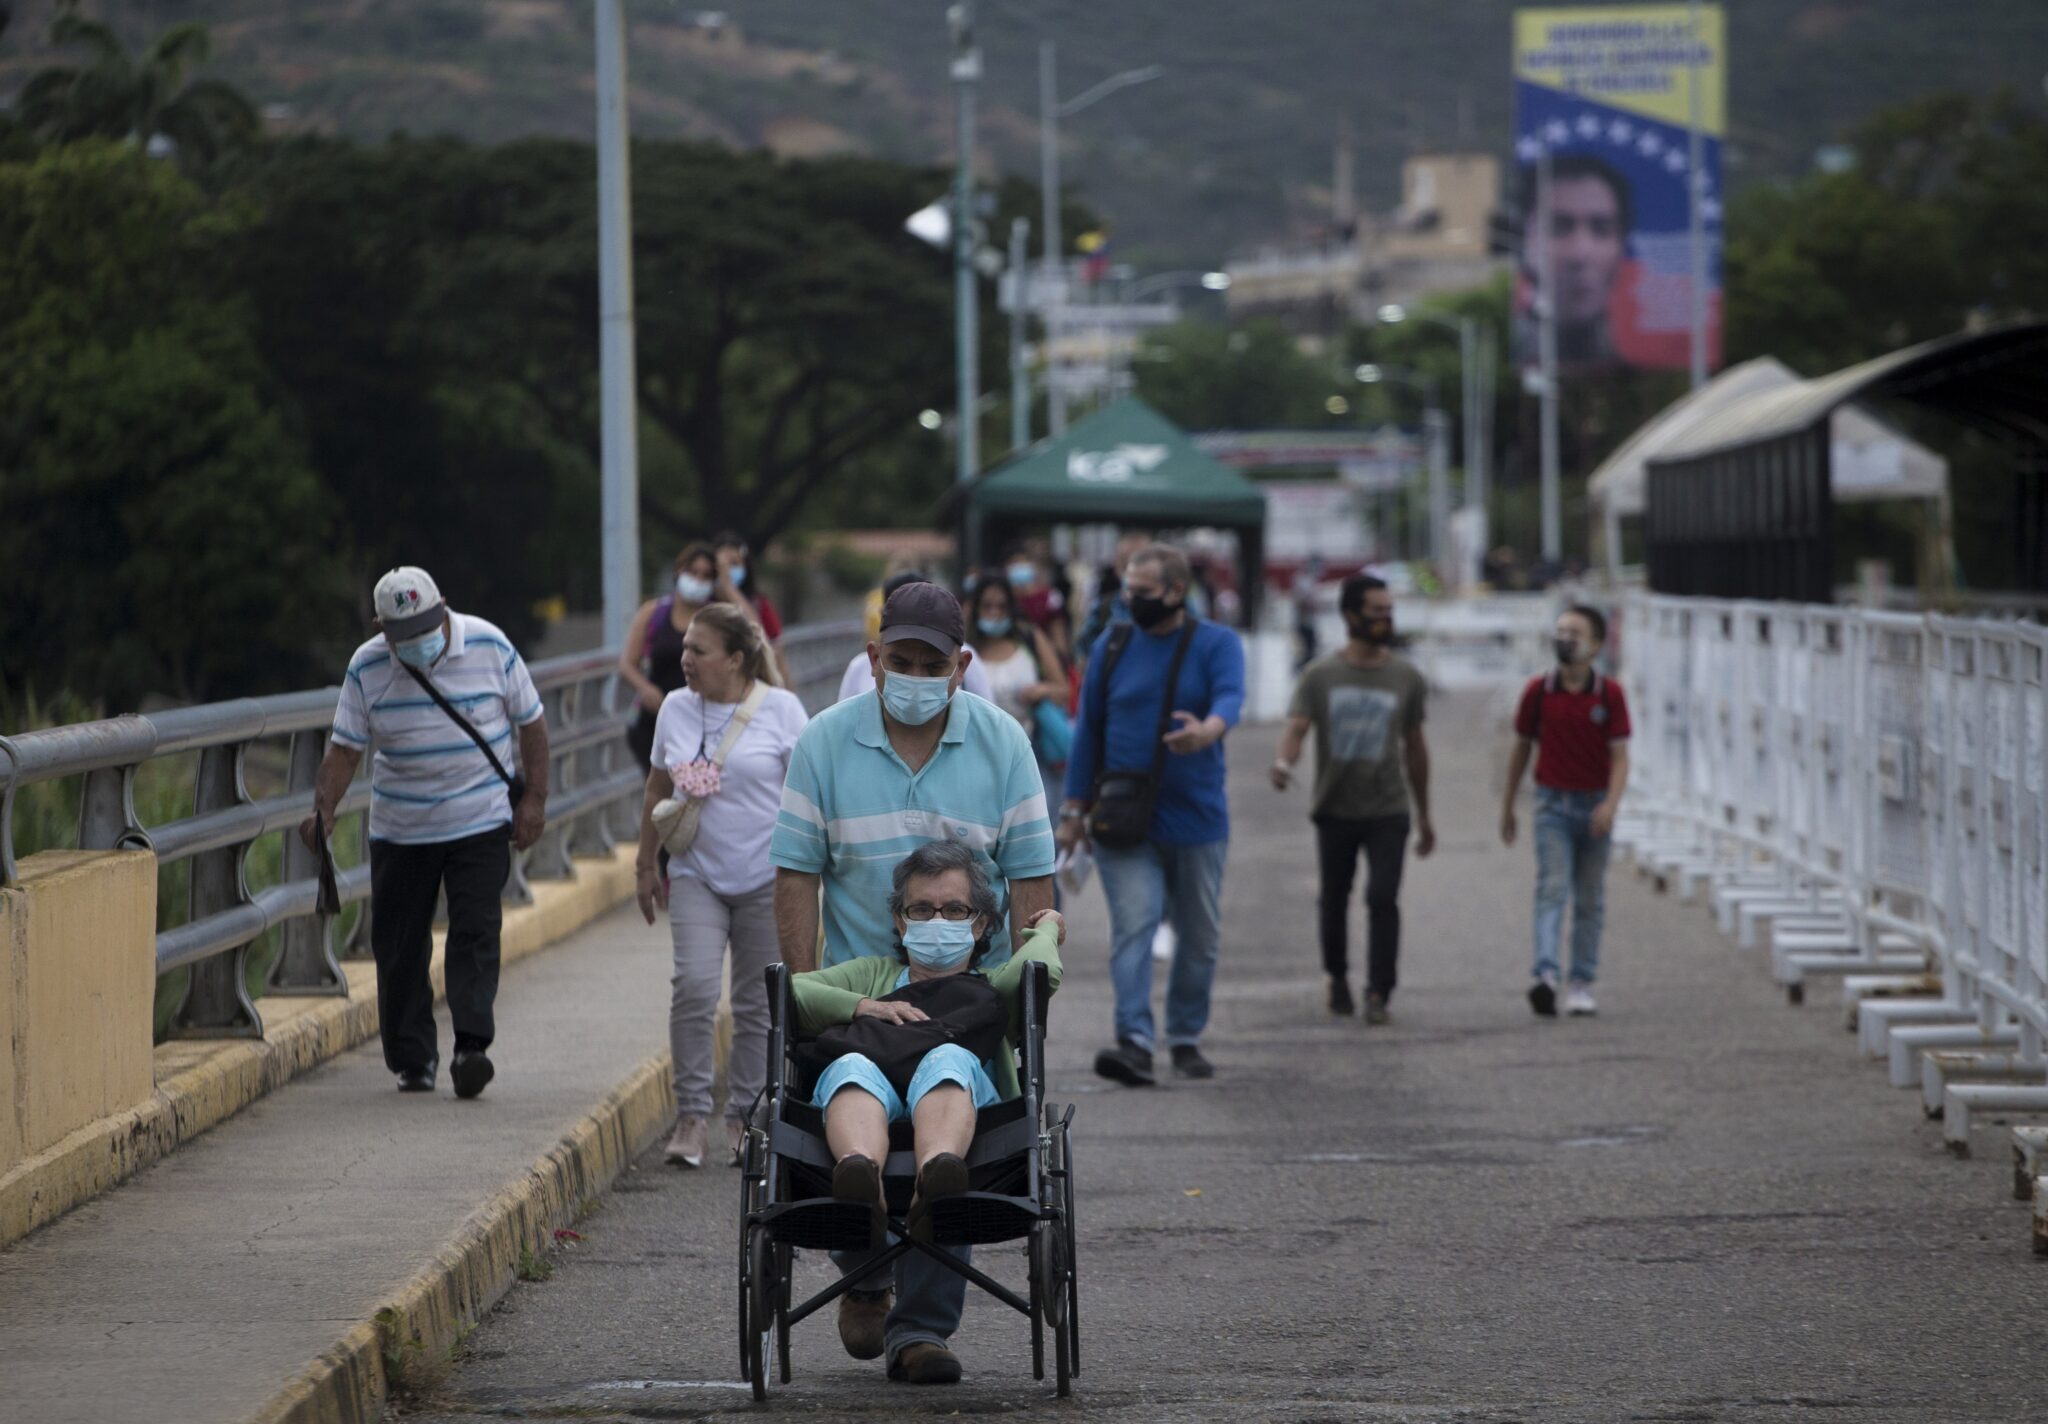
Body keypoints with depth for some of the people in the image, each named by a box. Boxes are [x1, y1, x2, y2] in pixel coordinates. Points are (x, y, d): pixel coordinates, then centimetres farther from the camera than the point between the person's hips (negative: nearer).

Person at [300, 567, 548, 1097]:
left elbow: (531, 721, 3)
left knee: (475, 933, -14)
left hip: (481, 823, -2)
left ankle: (472, 1046, -19)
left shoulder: (489, 647, -6)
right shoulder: (367, 668, -4)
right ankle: (412, 1060, 14)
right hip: (399, 829, 2)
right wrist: (323, 809, -17)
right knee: (399, 947, 3)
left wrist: (535, 799, -2)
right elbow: (345, 747, -2)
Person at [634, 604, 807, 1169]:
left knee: (756, 1003, 4)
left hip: (766, 877, -2)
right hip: (696, 874, 2)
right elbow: (658, 792, 17)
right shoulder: (676, 709, 6)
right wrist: (645, 864, 19)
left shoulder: (780, 709, -5)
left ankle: (743, 1117, 14)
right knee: (693, 985, -15)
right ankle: (692, 1114, -9)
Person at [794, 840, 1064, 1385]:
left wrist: (1045, 929, 33)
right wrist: (863, 1007, 9)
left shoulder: (993, 990, 39)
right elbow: (788, 993, 23)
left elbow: (1041, 974, 12)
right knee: (852, 1069, -36)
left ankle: (937, 1177, -70)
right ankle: (861, 1179, -71)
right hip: (873, 1105, 1)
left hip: (969, 1105, -1)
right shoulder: (871, 975, 43)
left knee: (948, 1062, -37)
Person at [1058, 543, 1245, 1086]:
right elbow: (1088, 729, 10)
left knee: (1199, 935, 9)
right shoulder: (1113, 646, 6)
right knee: (1133, 927, -14)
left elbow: (1231, 697, -21)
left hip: (1196, 817, 0)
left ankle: (1186, 1037, 26)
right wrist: (1075, 807, 6)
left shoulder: (1217, 644, -1)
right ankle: (1135, 1042, -24)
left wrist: (1209, 730, -45)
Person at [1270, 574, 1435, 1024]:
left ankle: (1378, 994, -11)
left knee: (1383, 899, -13)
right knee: (1334, 899, 12)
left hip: (1387, 810, 0)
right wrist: (1284, 762, -36)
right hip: (1335, 809, 0)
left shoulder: (1405, 677, 6)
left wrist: (1424, 817, 17)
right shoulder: (1320, 676, 0)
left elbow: (1414, 747, 13)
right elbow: (1296, 727, -12)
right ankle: (1338, 978, 33)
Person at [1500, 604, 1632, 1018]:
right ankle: (1545, 977, -29)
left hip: (1595, 806, 1)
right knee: (1551, 889, -15)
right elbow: (1522, 748, 11)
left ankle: (1582, 984, 14)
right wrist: (1507, 806, 14)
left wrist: (1611, 803, -22)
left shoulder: (1609, 694, -3)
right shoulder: (1538, 691, 1)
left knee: (1590, 899, 7)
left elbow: (1619, 755, -7)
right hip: (1553, 802, -1)